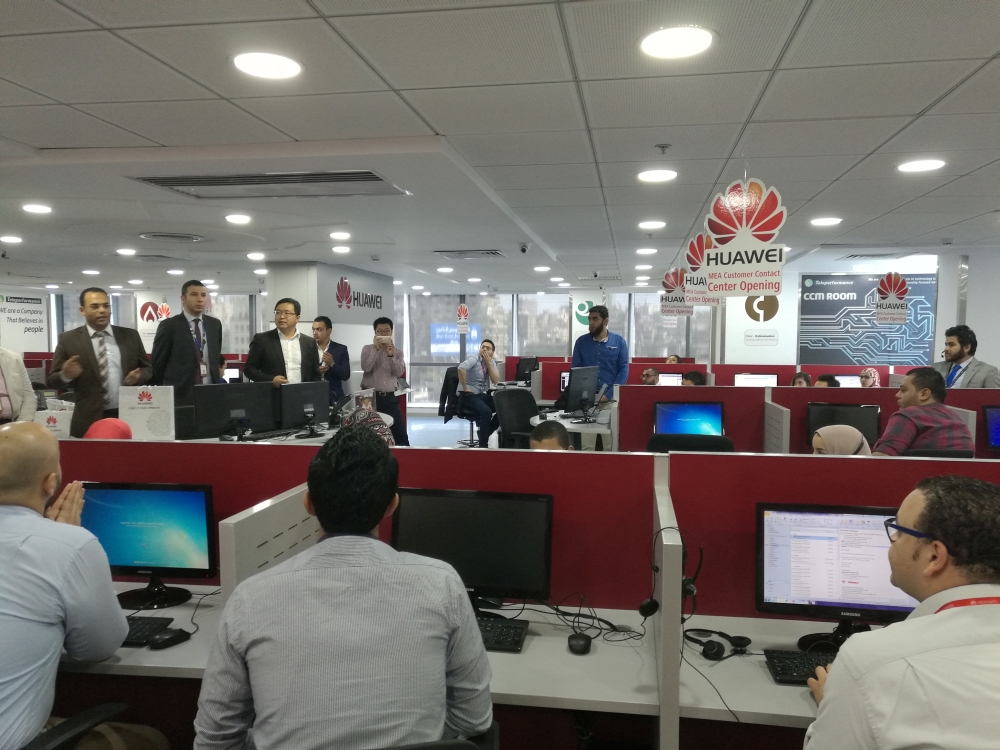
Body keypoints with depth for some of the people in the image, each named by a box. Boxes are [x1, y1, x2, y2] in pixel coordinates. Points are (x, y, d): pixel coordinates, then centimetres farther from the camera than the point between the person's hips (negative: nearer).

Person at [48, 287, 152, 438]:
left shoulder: (130, 335, 8)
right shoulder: (68, 339, 2)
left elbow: (147, 369, 14)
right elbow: (52, 380, 4)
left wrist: (139, 376, -8)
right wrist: (66, 375, -18)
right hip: (89, 421, -1)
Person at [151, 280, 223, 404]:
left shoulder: (215, 324, 11)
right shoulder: (169, 325, -3)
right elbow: (158, 363, 1)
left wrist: (216, 385, 13)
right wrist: (170, 387, 7)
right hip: (179, 395, -4)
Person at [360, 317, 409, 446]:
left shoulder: (397, 352, 10)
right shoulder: (367, 349, 4)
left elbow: (399, 373, -4)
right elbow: (366, 367, -12)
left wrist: (391, 355, -15)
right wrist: (375, 349, -14)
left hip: (389, 398, 2)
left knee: (401, 434, 0)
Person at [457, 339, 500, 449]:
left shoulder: (491, 362, 9)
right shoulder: (474, 359, -12)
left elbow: (496, 381, -3)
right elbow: (461, 368, -33)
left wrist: (488, 363, -10)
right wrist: (464, 388, -24)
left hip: (482, 395, 7)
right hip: (467, 396, -7)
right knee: (486, 411, -31)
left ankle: (485, 433, 8)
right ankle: (483, 444, -19)